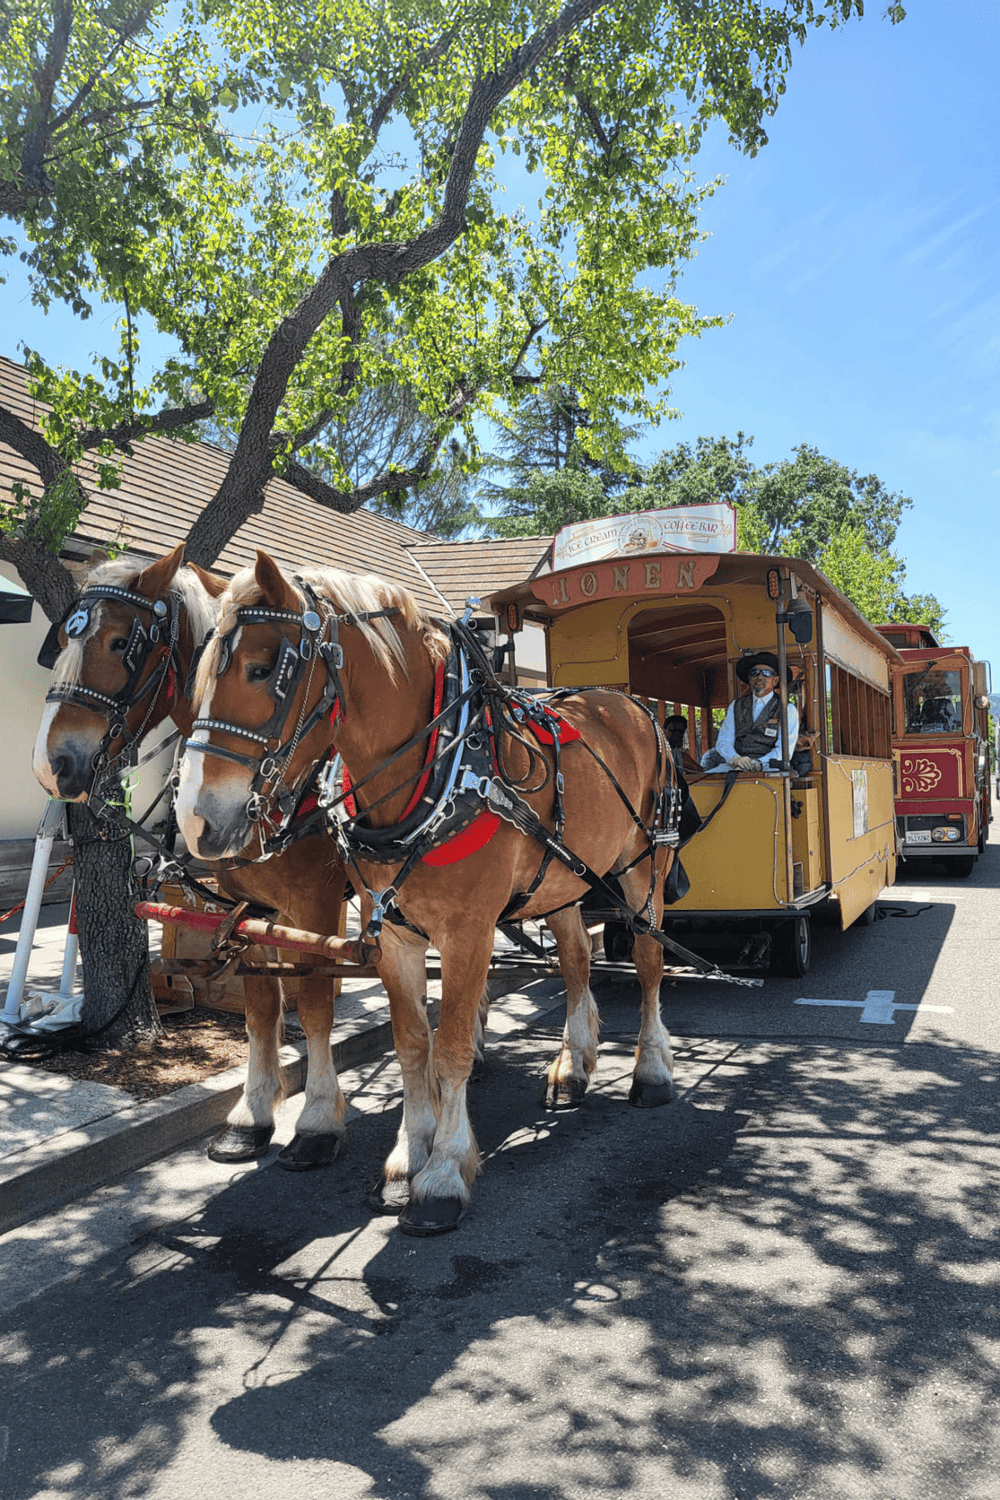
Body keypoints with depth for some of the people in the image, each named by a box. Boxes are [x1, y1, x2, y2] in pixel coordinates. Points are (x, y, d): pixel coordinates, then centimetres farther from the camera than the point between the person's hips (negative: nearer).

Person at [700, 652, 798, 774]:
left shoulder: (788, 710, 9)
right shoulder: (736, 706, 20)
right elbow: (723, 741, 10)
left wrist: (757, 764, -20)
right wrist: (735, 759, -13)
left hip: (767, 768, -3)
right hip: (734, 766, 3)